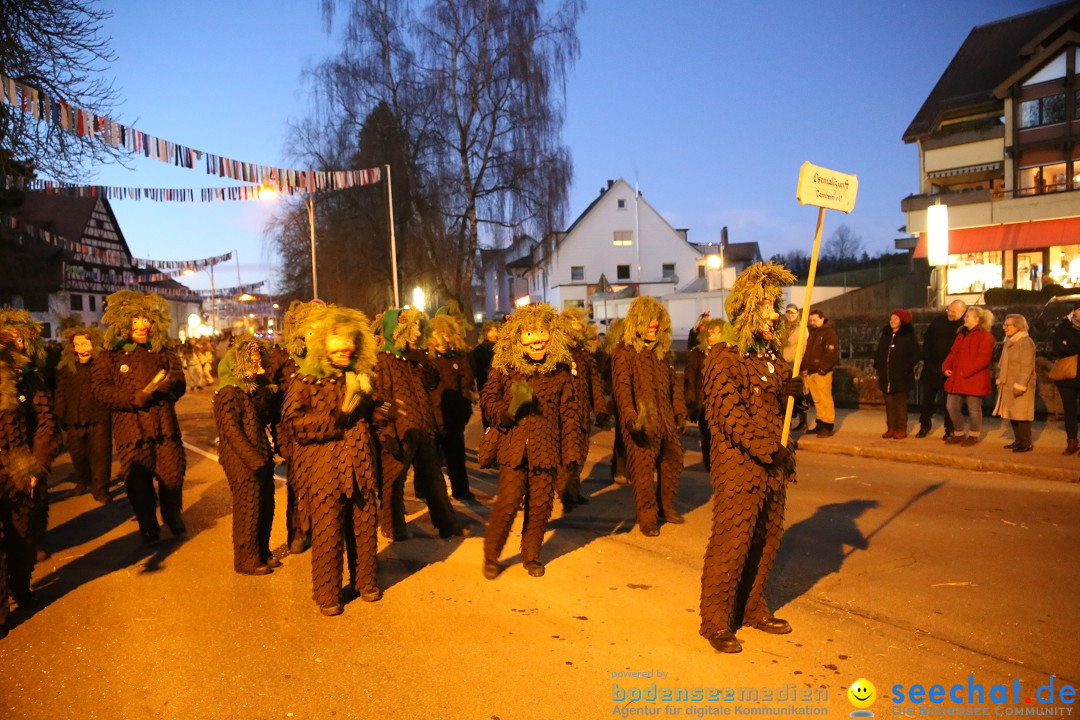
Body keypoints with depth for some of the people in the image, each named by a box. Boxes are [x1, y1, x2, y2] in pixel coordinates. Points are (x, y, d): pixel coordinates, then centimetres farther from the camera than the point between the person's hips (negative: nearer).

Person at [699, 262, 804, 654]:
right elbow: (730, 413, -17)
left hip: (772, 466, 8)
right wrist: (765, 449, -22)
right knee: (730, 544, -4)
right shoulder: (724, 357, -12)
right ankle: (716, 622, 9)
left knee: (767, 541, 15)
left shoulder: (771, 353, 15)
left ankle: (751, 607, 31)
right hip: (738, 465, -8)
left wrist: (791, 390, -3)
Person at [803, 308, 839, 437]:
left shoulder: (829, 333, -6)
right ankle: (820, 424, 17)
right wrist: (805, 367, 14)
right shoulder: (812, 333, 21)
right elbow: (807, 352, 25)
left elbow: (832, 354, -14)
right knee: (817, 400, 11)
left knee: (825, 399, -8)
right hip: (811, 372, 8)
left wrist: (822, 369, -18)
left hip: (822, 372, -8)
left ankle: (828, 426, -5)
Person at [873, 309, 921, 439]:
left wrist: (906, 367, -15)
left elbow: (915, 355, -6)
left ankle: (901, 429, 5)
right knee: (889, 404, 8)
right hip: (886, 377, 5)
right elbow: (879, 353, 20)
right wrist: (877, 365, 7)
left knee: (900, 403, -1)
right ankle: (891, 428, 14)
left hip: (901, 377, -5)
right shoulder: (885, 335, 14)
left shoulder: (908, 336, -3)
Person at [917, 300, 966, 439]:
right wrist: (926, 358, 3)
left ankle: (950, 430, 17)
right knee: (926, 399, 10)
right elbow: (927, 339, 11)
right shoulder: (938, 321, 2)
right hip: (931, 367, 4)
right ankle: (924, 426, 23)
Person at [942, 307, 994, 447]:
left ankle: (974, 435, 18)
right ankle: (960, 434, 23)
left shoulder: (985, 336, -8)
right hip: (957, 379, 8)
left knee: (974, 409, 2)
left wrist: (966, 372, -21)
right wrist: (946, 367, 2)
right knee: (952, 406, 8)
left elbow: (983, 359, -17)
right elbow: (953, 353, 18)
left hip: (974, 380, -8)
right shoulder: (961, 334, 18)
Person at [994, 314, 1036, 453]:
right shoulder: (1009, 341, 15)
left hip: (1020, 386, -9)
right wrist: (1000, 380, 17)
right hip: (1008, 386, 9)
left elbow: (1027, 366, -18)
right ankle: (1018, 440, 20)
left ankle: (1026, 443, 0)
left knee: (1021, 415, -7)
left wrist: (1020, 385, -20)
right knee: (1012, 414, 11)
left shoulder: (1026, 342, -13)